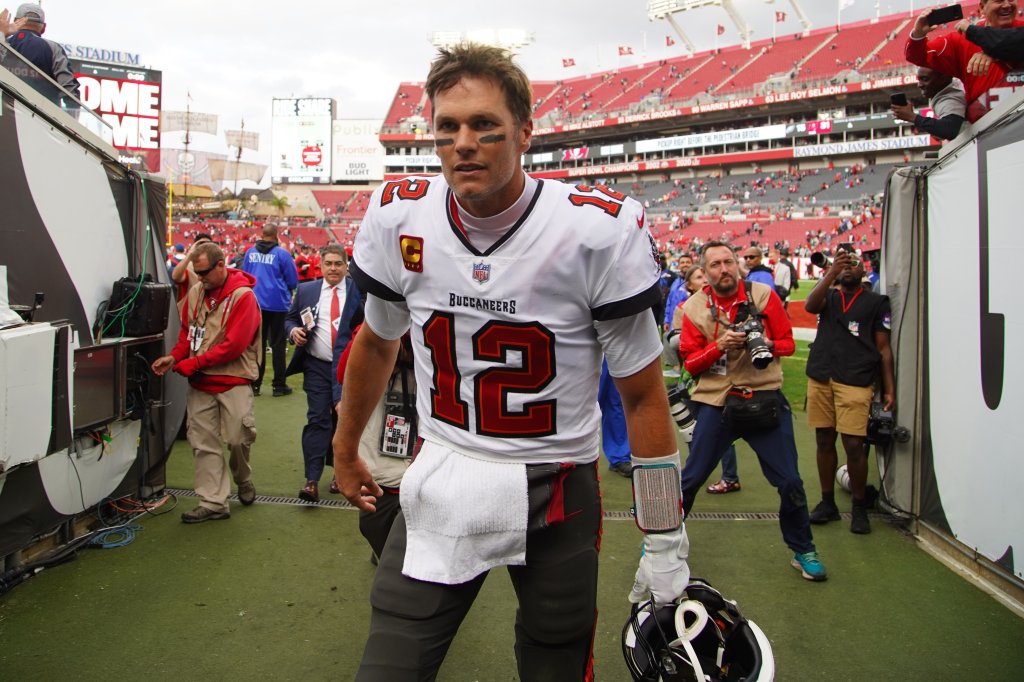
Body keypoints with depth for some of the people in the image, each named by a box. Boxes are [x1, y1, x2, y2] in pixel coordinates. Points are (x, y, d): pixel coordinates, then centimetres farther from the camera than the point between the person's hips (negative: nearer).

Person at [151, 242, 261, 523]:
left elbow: (233, 346, -18)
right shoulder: (195, 292, 7)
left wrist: (191, 363, -16)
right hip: (200, 383, 6)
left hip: (234, 380, -5)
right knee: (203, 443, 5)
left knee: (237, 438, -2)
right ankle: (213, 502, 14)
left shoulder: (243, 296, -12)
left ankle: (243, 480, 29)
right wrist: (174, 357, -5)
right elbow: (187, 333, 14)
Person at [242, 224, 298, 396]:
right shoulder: (281, 253, -10)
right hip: (278, 304, -4)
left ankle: (255, 384, 14)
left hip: (256, 303, 4)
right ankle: (279, 385, 7)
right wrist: (286, 290, 14)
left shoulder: (250, 253, 3)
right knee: (277, 344, 4)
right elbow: (293, 281, -6)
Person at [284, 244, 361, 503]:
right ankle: (312, 480, -7)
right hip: (317, 366, 1)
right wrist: (293, 330, -7)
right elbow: (290, 318, 15)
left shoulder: (359, 291, 0)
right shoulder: (306, 290, 8)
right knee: (317, 419, -5)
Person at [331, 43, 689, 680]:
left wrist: (666, 543, -5)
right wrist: (346, 450, 23)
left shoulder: (600, 229, -16)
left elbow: (642, 393, -8)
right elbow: (377, 342, 12)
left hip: (556, 490, -2)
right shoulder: (398, 216, -6)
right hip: (441, 481, 2)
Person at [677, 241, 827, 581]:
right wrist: (718, 346, -17)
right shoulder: (694, 307, -1)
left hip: (765, 398, 0)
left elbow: (788, 342, 5)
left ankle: (803, 551, 27)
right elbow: (690, 362, 0)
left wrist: (769, 345, -17)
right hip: (715, 401, 0)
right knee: (690, 478, 4)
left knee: (789, 482, 4)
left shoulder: (764, 295, -1)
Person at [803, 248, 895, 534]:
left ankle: (860, 508, 9)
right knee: (824, 441, 8)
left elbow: (883, 348, 6)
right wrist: (833, 271, -15)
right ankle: (827, 503, 21)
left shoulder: (876, 302, 9)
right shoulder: (828, 297, 17)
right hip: (820, 378, 3)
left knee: (854, 445, -9)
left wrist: (889, 390, 1)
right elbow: (810, 305, -8)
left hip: (855, 382, -3)